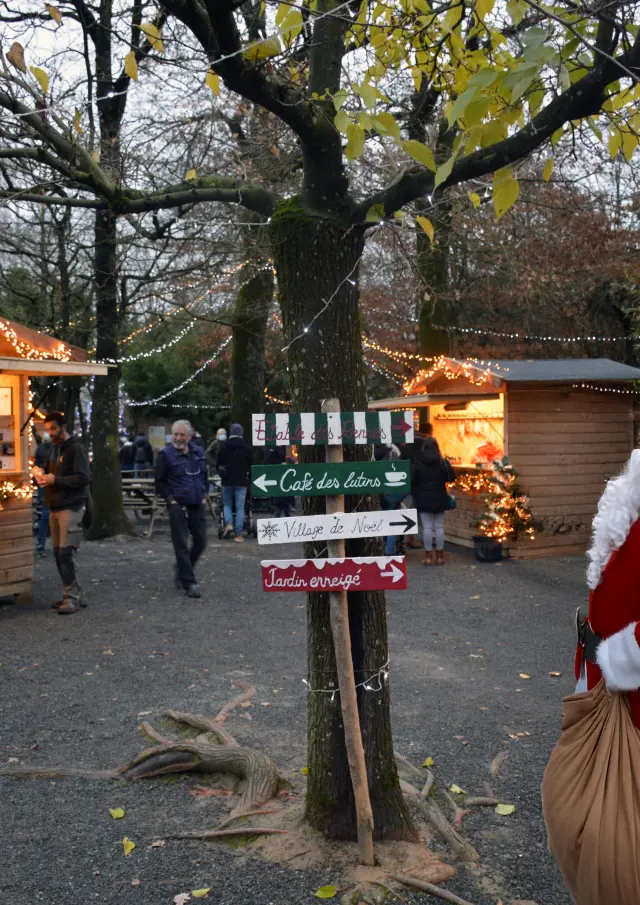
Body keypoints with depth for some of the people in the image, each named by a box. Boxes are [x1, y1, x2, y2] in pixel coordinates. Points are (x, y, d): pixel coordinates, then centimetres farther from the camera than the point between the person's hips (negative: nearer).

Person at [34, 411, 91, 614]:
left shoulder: (75, 448, -10)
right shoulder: (54, 449, 18)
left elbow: (84, 477, -18)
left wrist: (55, 480, -22)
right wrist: (41, 475, 0)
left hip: (71, 508, -9)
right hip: (54, 508, 9)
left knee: (66, 553, -11)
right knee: (59, 554, 8)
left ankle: (72, 597, -6)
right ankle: (76, 594, 14)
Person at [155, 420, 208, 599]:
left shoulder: (198, 452, 8)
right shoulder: (166, 454, -7)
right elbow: (160, 482, -4)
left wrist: (203, 495, 9)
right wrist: (171, 500, -11)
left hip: (197, 504, 5)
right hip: (177, 506, -5)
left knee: (200, 541, 9)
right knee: (181, 544, -3)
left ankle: (182, 570, 31)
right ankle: (189, 583, 3)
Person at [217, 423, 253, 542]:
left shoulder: (224, 447, -1)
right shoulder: (246, 447, -3)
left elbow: (219, 464, 5)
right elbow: (251, 464, 0)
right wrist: (249, 477, 14)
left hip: (227, 480, 1)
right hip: (241, 481, -1)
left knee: (227, 504, 17)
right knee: (240, 507, 2)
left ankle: (228, 524, -6)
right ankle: (238, 534, 0)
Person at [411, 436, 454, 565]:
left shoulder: (418, 462, -4)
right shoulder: (442, 462, -1)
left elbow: (413, 482, -4)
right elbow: (451, 478, 3)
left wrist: (415, 496, 5)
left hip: (424, 499, -1)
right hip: (439, 498, 1)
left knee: (427, 527, 1)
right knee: (439, 527, 6)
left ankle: (428, 556, 2)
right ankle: (440, 556, 8)